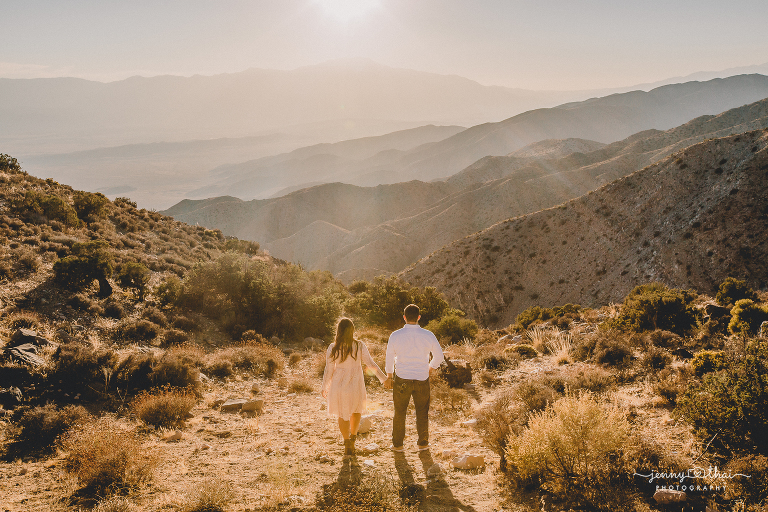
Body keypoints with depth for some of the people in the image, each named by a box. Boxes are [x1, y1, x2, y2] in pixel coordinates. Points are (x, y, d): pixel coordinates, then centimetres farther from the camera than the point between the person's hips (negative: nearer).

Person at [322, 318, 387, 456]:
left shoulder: (333, 348, -11)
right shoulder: (359, 346, -11)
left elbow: (328, 370, -5)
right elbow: (371, 364, -10)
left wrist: (324, 388, 8)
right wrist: (384, 378, -2)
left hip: (339, 385, 0)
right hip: (356, 385, 0)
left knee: (343, 415, 16)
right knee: (356, 411, 27)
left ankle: (348, 445, 19)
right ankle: (353, 437, 32)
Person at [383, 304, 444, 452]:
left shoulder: (395, 336, -10)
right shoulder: (428, 335, -8)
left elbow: (389, 358, 1)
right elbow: (439, 356, 3)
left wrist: (389, 377, 17)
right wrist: (431, 368, 23)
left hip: (401, 380, 0)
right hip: (422, 379, 0)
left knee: (399, 412, 14)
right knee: (422, 412, 16)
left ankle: (397, 444, 24)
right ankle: (422, 443, 27)